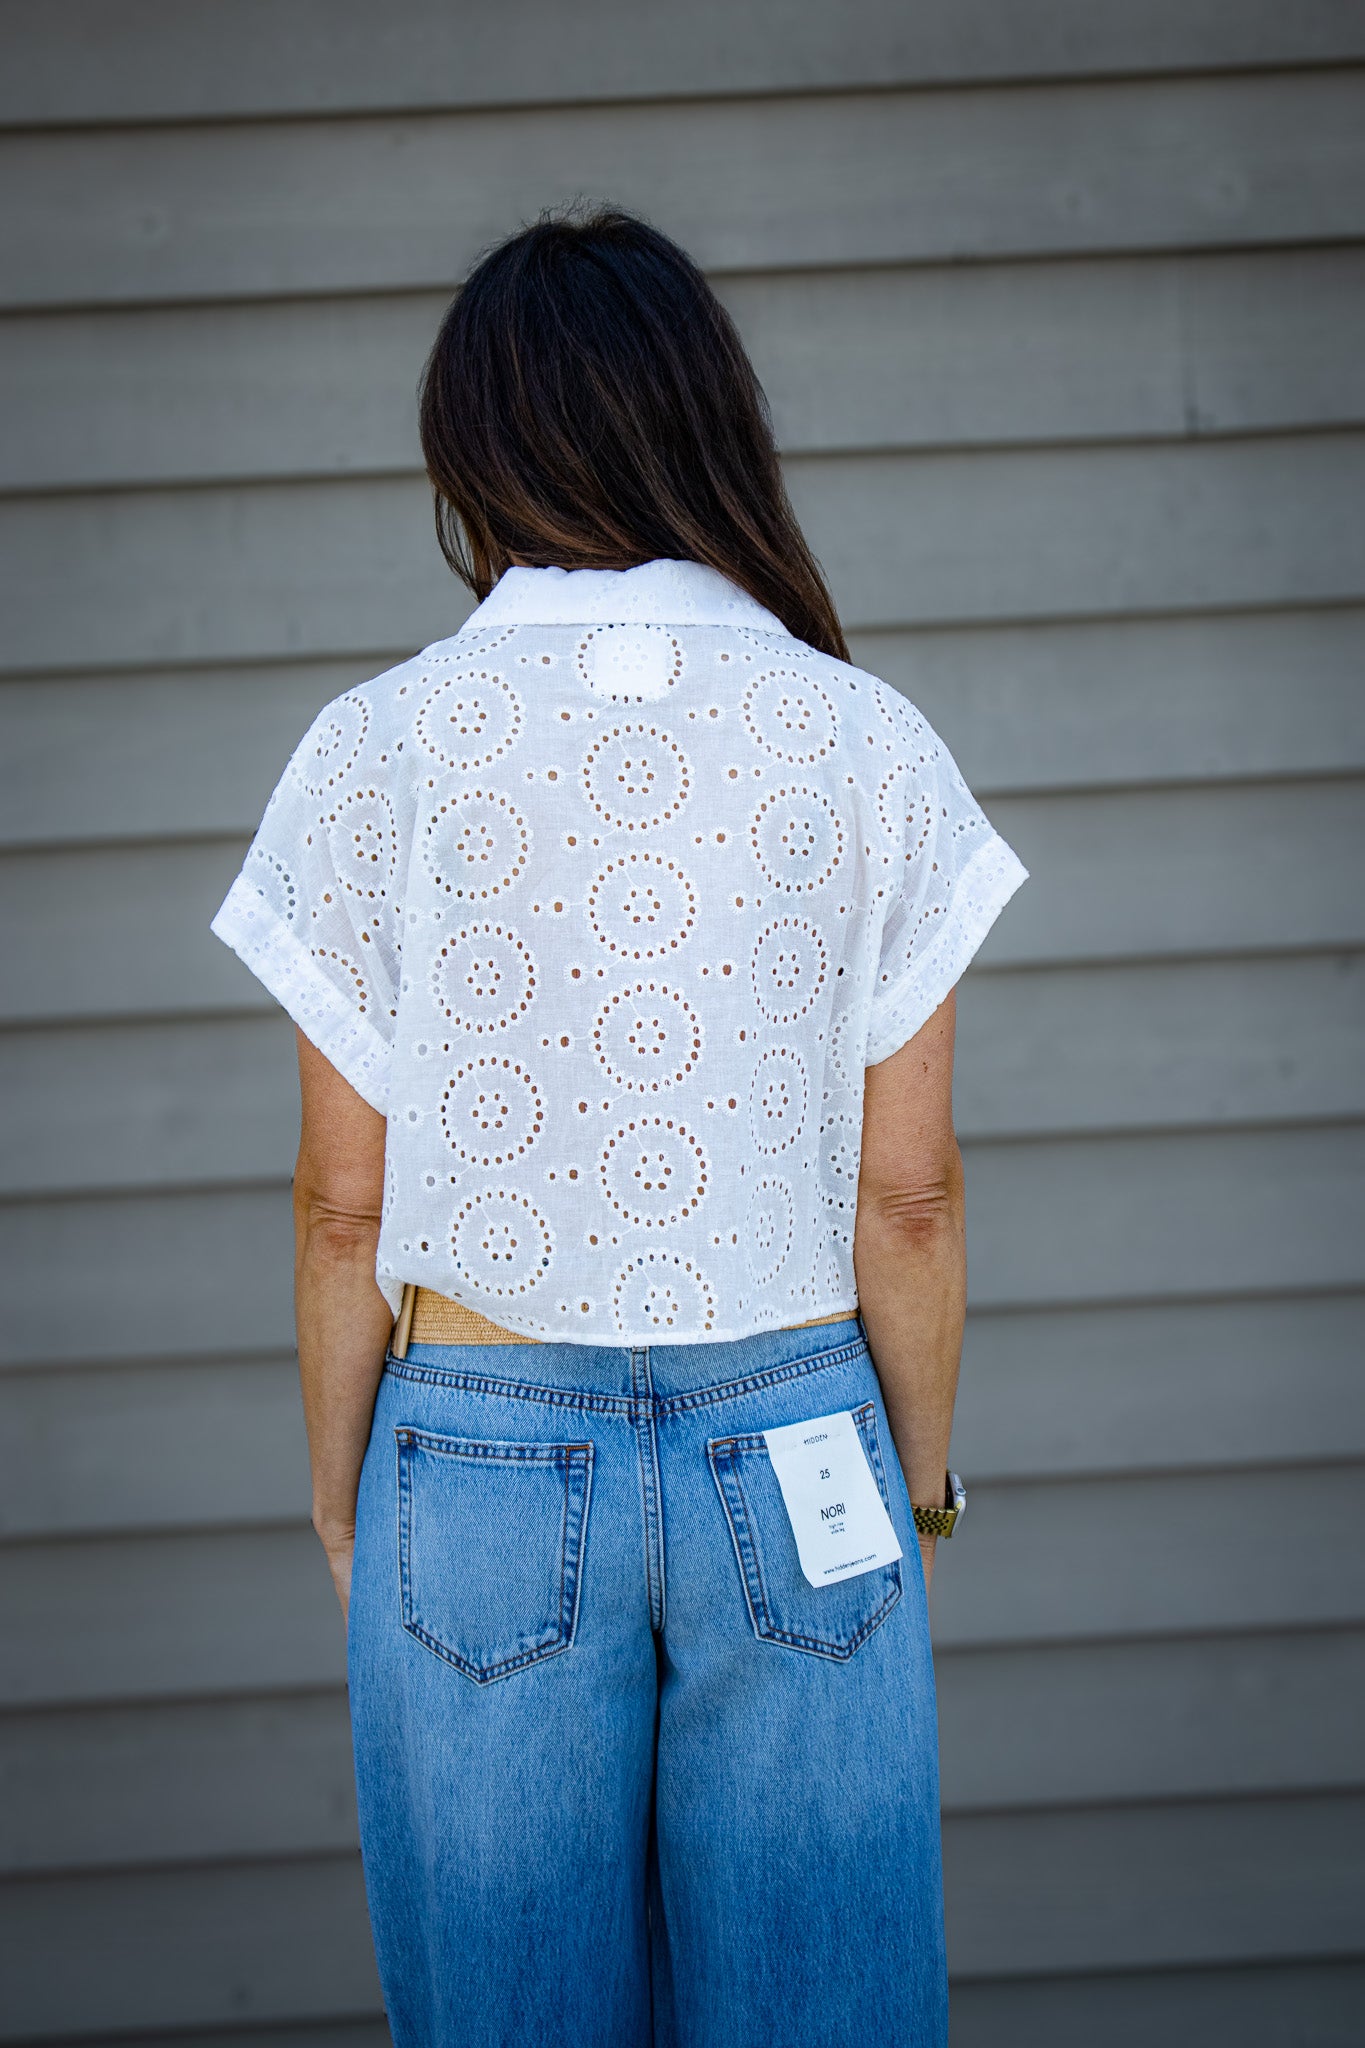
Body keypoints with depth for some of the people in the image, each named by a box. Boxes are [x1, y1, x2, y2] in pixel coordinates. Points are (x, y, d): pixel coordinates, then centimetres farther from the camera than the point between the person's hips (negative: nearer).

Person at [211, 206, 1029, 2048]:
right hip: (795, 1468, 1)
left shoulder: (380, 750, -5)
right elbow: (910, 1194, -1)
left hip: (481, 1465, 0)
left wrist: (342, 1500, 11)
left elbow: (345, 1205, -2)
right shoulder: (868, 742, -3)